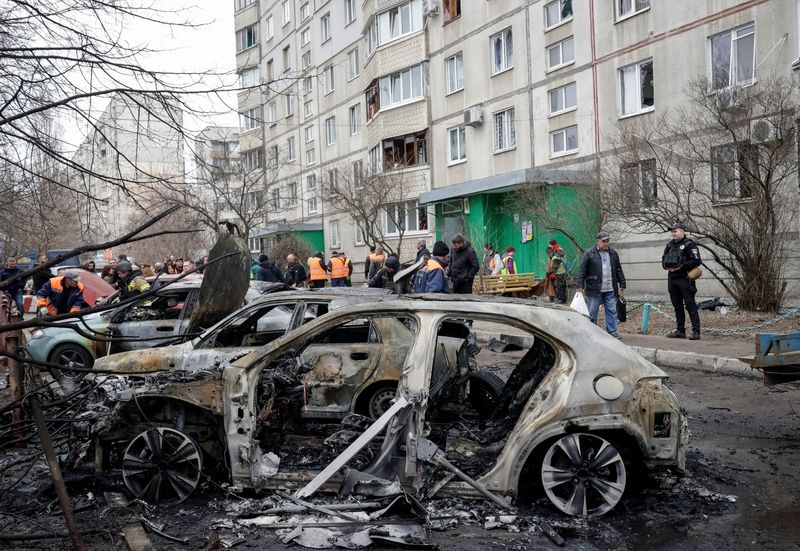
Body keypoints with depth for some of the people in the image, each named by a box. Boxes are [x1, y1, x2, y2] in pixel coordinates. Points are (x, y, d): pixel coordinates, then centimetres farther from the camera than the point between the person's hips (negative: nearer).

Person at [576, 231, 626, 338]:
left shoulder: (613, 253, 12)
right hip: (594, 289, -3)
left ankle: (612, 331, 14)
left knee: (612, 311, 5)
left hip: (610, 290, 4)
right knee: (592, 312, 2)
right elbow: (582, 271, -4)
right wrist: (580, 286, -10)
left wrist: (622, 286, 11)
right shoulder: (589, 253, -2)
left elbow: (619, 271, 15)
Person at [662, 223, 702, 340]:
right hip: (672, 279, 7)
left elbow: (696, 261, -14)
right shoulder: (670, 245, 15)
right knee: (677, 306, 12)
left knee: (690, 306, -6)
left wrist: (680, 266, -17)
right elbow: (663, 259, 23)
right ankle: (680, 330, 19)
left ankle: (696, 331, -4)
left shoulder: (689, 244, -7)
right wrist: (666, 266, 2)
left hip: (685, 279, -7)